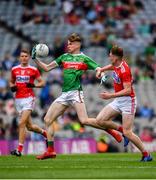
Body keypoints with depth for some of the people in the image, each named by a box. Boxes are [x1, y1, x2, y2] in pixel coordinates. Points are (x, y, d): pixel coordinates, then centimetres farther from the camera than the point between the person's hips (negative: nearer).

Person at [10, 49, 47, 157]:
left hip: (29, 98, -5)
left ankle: (19, 150, -16)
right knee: (29, 126, 8)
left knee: (22, 123, -17)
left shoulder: (33, 70, 0)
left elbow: (42, 83, 3)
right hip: (18, 99, 5)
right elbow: (11, 82, 24)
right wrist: (12, 87, 2)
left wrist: (34, 85, -16)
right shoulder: (14, 70, 11)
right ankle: (44, 133, 37)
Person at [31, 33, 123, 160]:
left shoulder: (84, 58, 2)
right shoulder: (64, 57, 17)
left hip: (76, 92, -6)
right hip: (64, 94, 6)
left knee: (84, 120, -22)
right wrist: (35, 58, 9)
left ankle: (111, 131, -6)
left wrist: (101, 74, -24)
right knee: (48, 119, 0)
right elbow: (47, 68, 19)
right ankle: (50, 151, 4)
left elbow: (99, 69, -2)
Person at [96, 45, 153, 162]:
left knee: (127, 133, -12)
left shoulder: (124, 70, -24)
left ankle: (146, 155, 1)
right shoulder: (116, 65, 3)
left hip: (128, 101, -9)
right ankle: (122, 130, 14)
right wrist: (101, 70, 19)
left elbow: (127, 90, -29)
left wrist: (111, 95, -30)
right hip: (118, 101, 9)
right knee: (100, 120, -1)